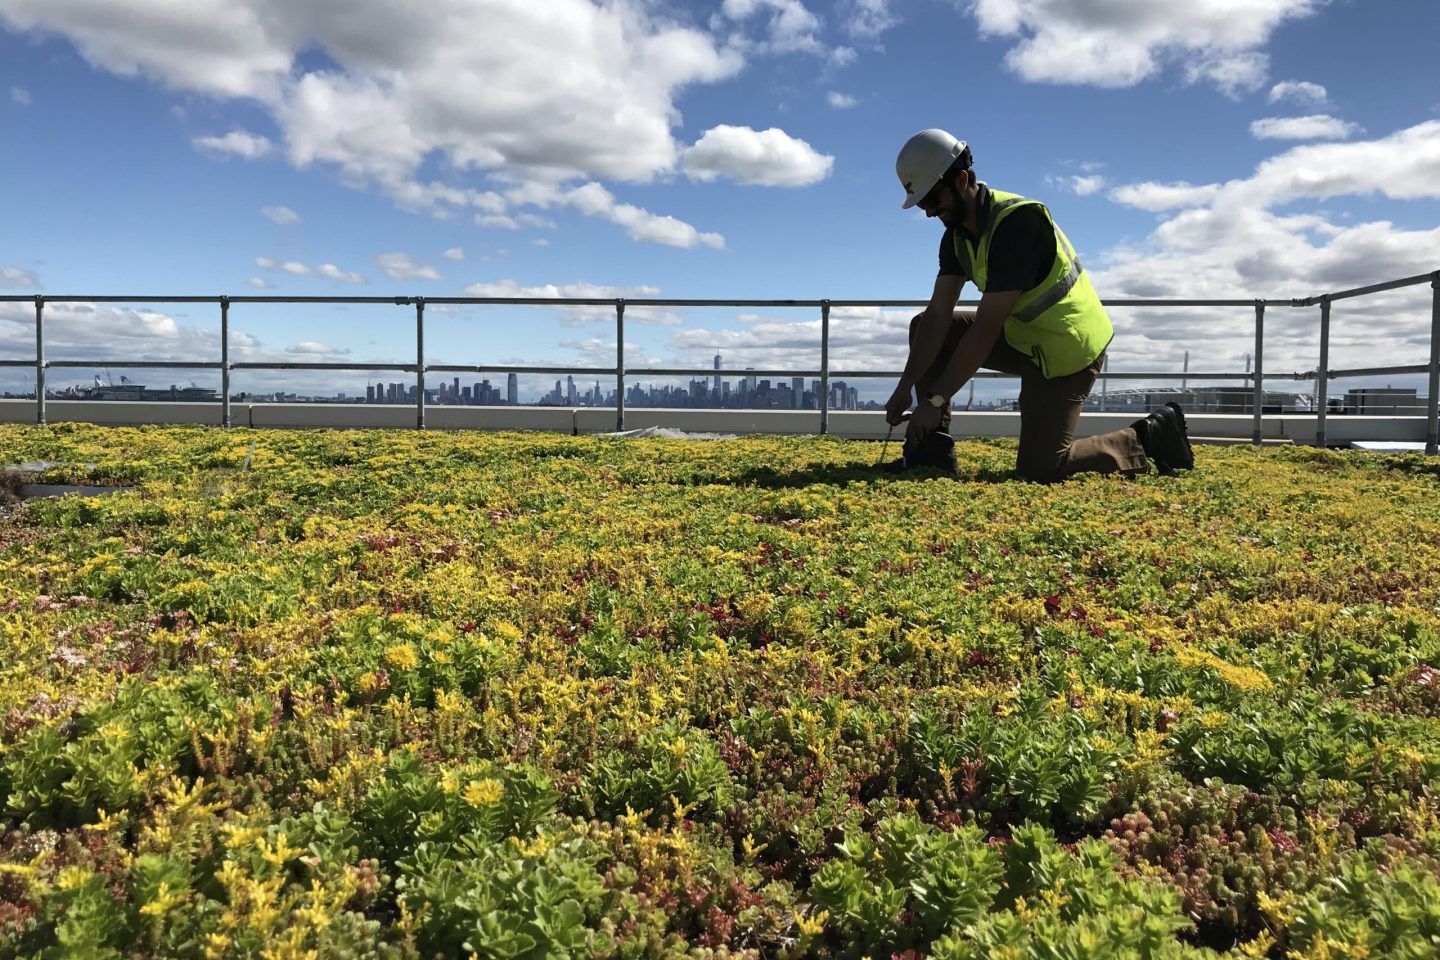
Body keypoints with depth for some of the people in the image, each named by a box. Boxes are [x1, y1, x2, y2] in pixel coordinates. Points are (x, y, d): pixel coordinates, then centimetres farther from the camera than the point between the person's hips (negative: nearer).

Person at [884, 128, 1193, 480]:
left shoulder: (1017, 222, -27)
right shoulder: (958, 233, 0)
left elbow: (985, 329, -29)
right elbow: (938, 316, -4)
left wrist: (935, 400, -27)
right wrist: (906, 386, -14)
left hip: (1067, 349, -8)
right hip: (1023, 336, 9)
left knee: (1040, 470, -10)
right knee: (925, 328, 0)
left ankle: (1150, 439, 9)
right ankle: (932, 448, 1)